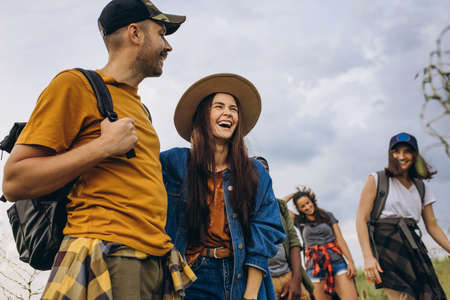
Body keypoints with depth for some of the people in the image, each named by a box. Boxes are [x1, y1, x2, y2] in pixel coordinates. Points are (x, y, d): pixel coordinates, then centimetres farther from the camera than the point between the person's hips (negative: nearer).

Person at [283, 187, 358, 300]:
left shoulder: (328, 216, 14)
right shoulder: (299, 221, 15)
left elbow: (340, 240, 7)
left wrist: (351, 262, -3)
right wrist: (293, 194, 21)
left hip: (336, 261, 0)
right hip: (315, 267, 1)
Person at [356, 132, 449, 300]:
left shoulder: (422, 187, 17)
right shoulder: (376, 180, 2)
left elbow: (432, 226, 18)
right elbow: (361, 219, -4)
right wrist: (368, 257, -15)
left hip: (413, 246, 5)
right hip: (386, 245, -5)